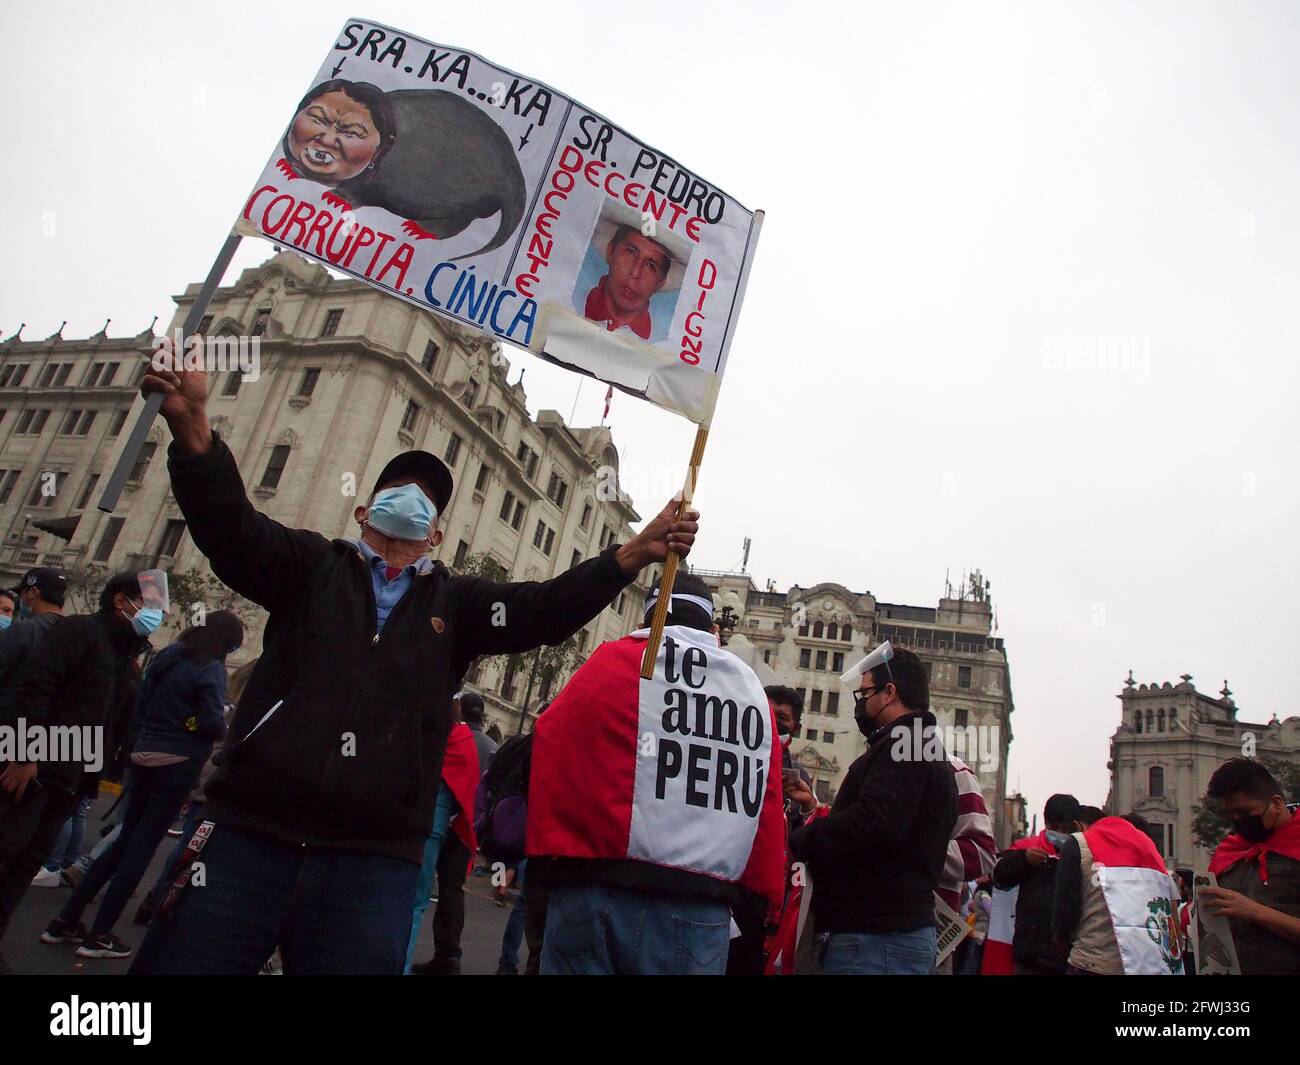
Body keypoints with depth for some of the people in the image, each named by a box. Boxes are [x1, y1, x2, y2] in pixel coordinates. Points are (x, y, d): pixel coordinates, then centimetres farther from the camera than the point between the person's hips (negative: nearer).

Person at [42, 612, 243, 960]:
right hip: (178, 763, -7)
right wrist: (226, 731, 1)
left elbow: (142, 704, 14)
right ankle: (99, 935, 7)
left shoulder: (166, 656, 9)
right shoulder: (210, 669, -14)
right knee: (143, 846, 1)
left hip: (144, 756, 7)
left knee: (127, 839, 17)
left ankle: (66, 921, 19)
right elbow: (211, 722, -19)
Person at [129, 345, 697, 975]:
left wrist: (633, 555, -14)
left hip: (377, 862, 1)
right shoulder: (312, 567, 11)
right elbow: (230, 526, -4)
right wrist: (193, 431, -23)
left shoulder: (456, 604, 13)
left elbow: (545, 608, 0)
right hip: (250, 836, 0)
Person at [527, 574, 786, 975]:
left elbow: (553, 754, 1)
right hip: (701, 911, 3)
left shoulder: (615, 661, 2)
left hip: (601, 889, -2)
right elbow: (768, 812, 6)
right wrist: (760, 899, 13)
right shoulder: (753, 691, 11)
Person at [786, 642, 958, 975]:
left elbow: (874, 824, -28)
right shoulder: (928, 747, 22)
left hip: (874, 938, -11)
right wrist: (819, 808, 19)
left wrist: (798, 841, -16)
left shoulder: (903, 742, -13)